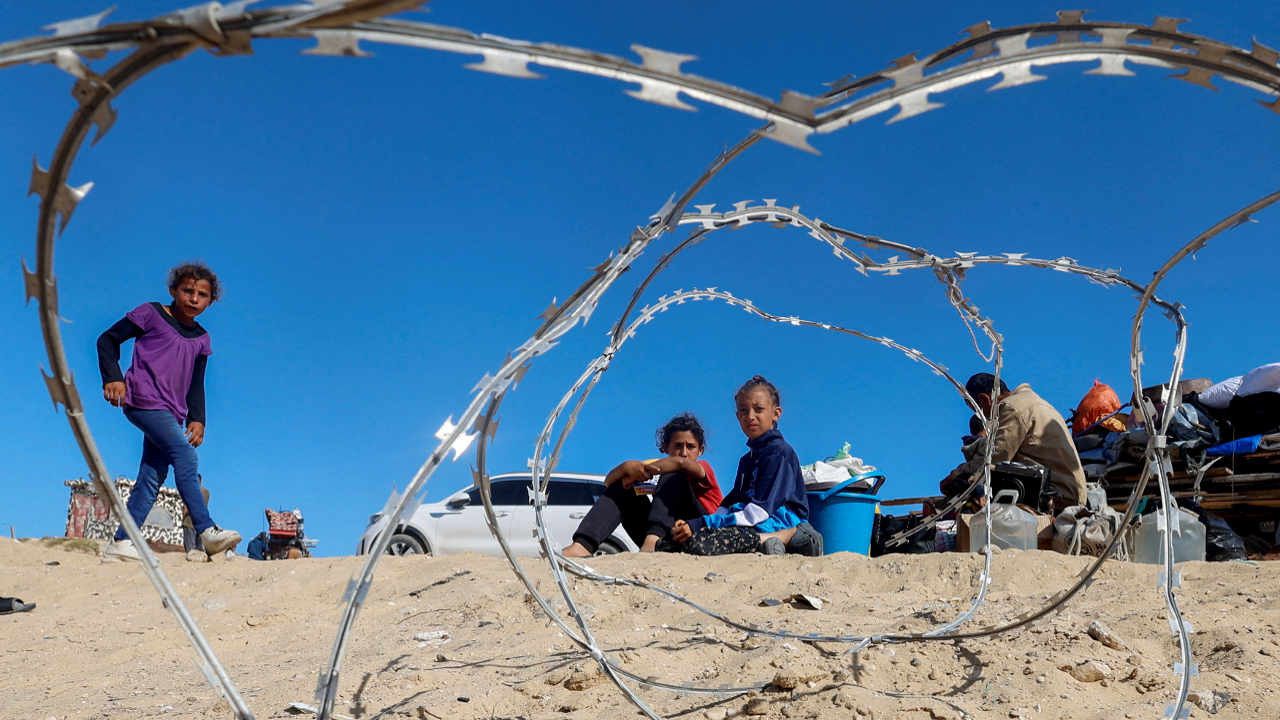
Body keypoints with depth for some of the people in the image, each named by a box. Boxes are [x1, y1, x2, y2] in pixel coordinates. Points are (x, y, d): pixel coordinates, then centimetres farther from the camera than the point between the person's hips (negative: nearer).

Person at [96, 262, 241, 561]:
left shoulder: (201, 339, 19)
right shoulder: (151, 314, 4)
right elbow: (108, 340, 5)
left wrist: (197, 420, 7)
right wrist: (113, 378, -8)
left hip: (172, 412, 7)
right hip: (143, 400, -7)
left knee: (153, 476, 0)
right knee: (184, 454, -23)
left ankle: (121, 541, 5)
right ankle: (206, 531, -30)